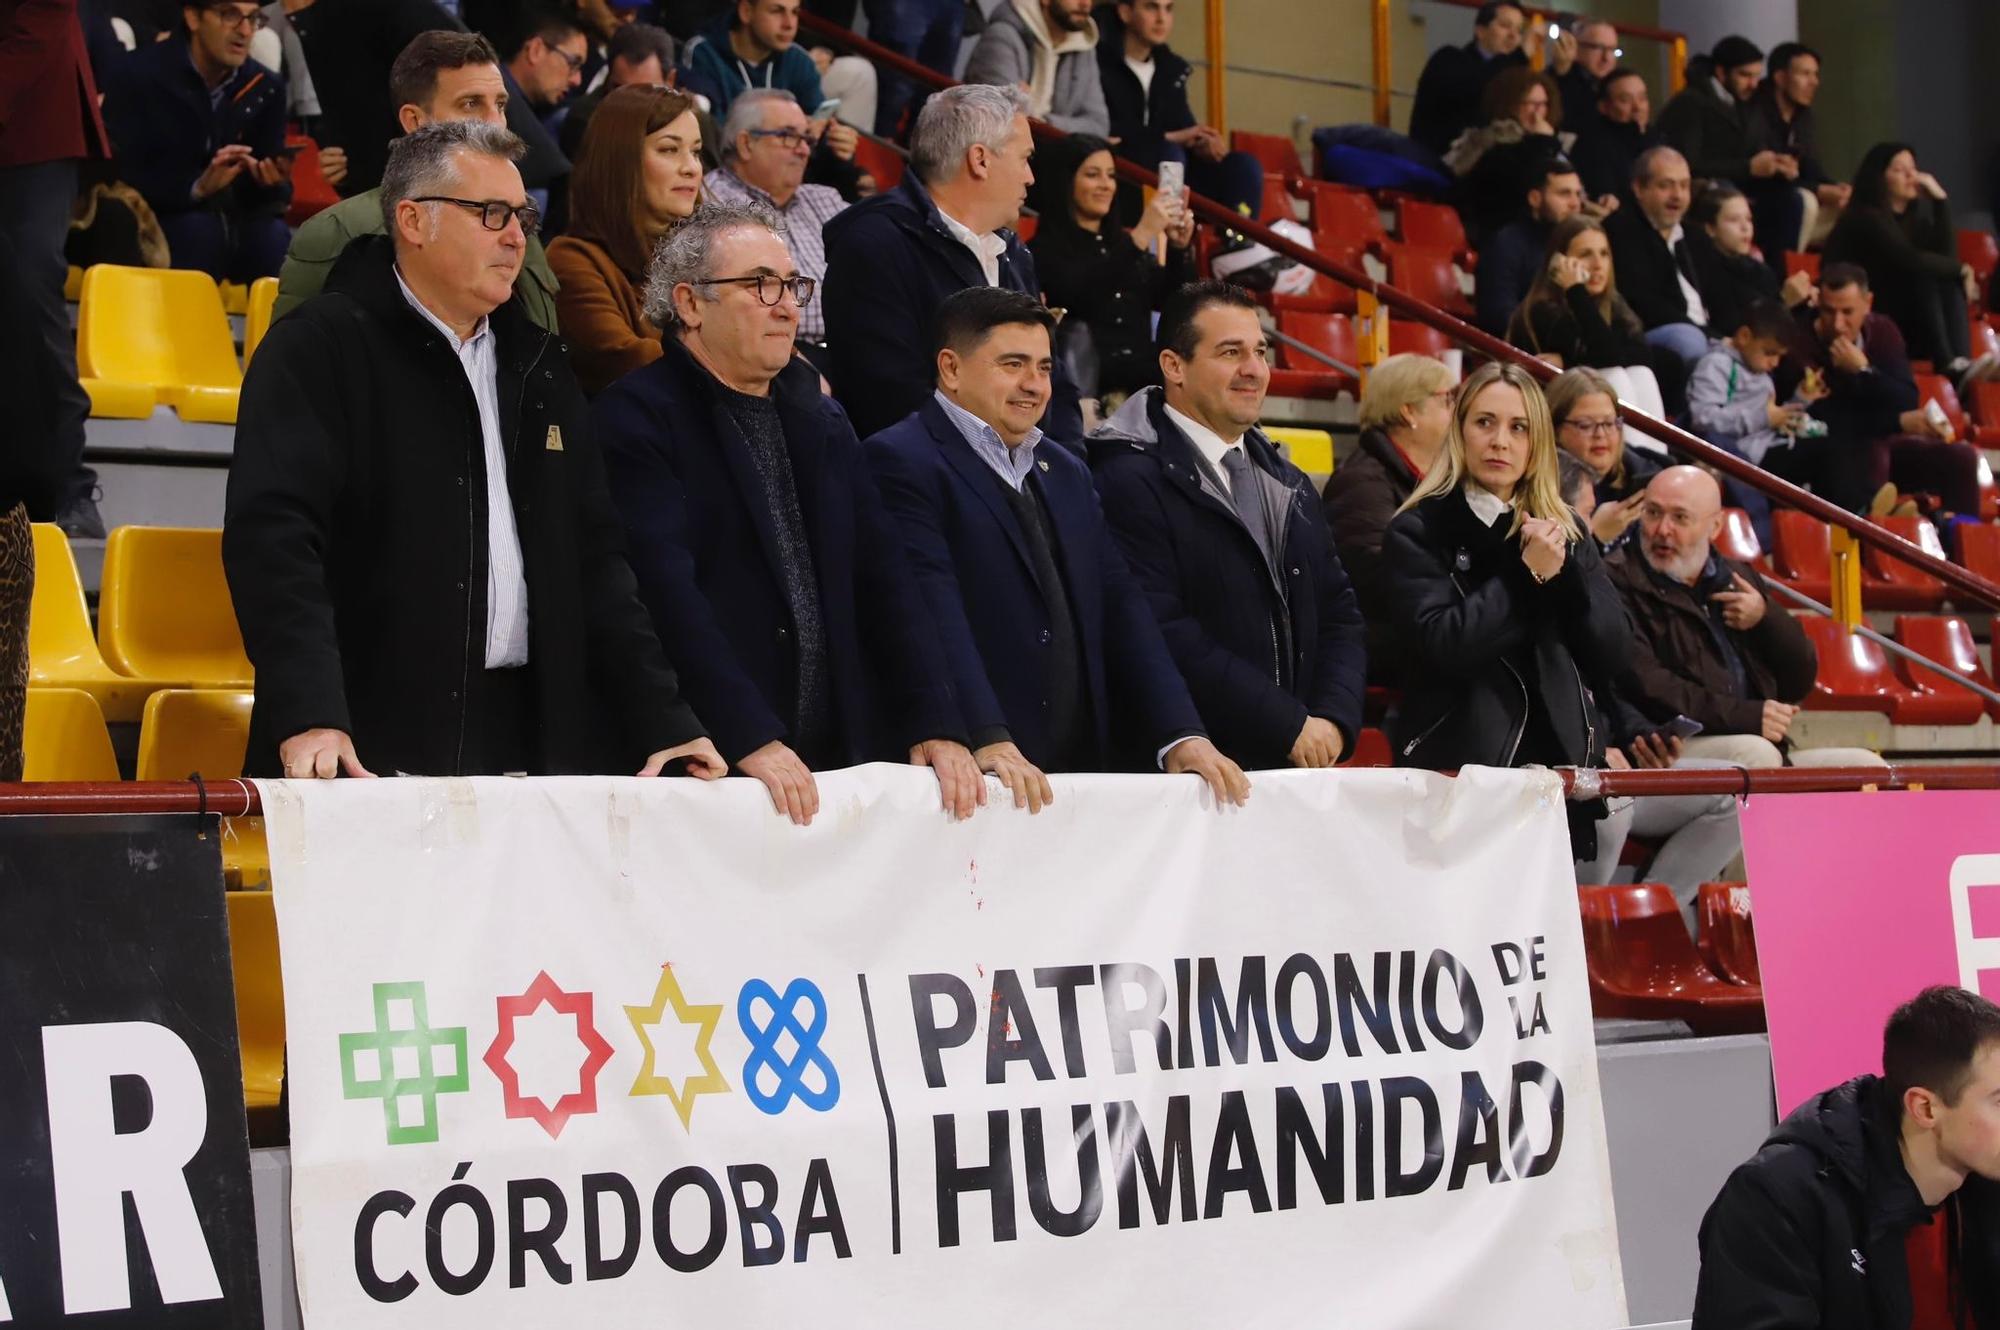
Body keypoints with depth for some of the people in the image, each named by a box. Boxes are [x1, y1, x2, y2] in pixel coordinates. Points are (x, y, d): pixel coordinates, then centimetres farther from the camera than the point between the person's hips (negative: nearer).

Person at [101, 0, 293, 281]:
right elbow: (120, 178, -14)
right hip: (158, 220, -3)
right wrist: (197, 186, -29)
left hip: (237, 221, 3)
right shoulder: (137, 75, -7)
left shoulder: (266, 87, 5)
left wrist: (272, 182, -22)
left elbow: (269, 196, 4)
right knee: (200, 233, -35)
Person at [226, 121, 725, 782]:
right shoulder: (317, 350, -3)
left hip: (531, 743, 6)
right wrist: (308, 716, -27)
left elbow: (593, 558, 19)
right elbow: (274, 537, -15)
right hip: (371, 746, -6)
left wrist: (664, 725, 10)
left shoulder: (538, 365, 19)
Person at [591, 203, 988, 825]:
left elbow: (882, 576, 11)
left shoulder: (820, 418, 18)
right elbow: (666, 590, -16)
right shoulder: (635, 418, -5)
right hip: (706, 768, -6)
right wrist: (751, 739, -24)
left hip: (837, 762, 6)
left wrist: (935, 726, -1)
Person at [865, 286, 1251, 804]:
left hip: (1082, 767, 6)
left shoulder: (1067, 472, 21)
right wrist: (988, 741, -27)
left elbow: (1121, 607, 12)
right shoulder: (901, 461, -4)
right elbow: (934, 614, -16)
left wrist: (1181, 734, -1)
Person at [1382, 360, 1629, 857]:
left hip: (1559, 762, 4)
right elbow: (1441, 645, -15)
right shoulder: (1418, 532, 0)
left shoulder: (1564, 531, 14)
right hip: (1458, 764, -4)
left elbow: (1609, 653, 5)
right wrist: (1527, 573, -14)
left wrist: (1562, 570, -8)